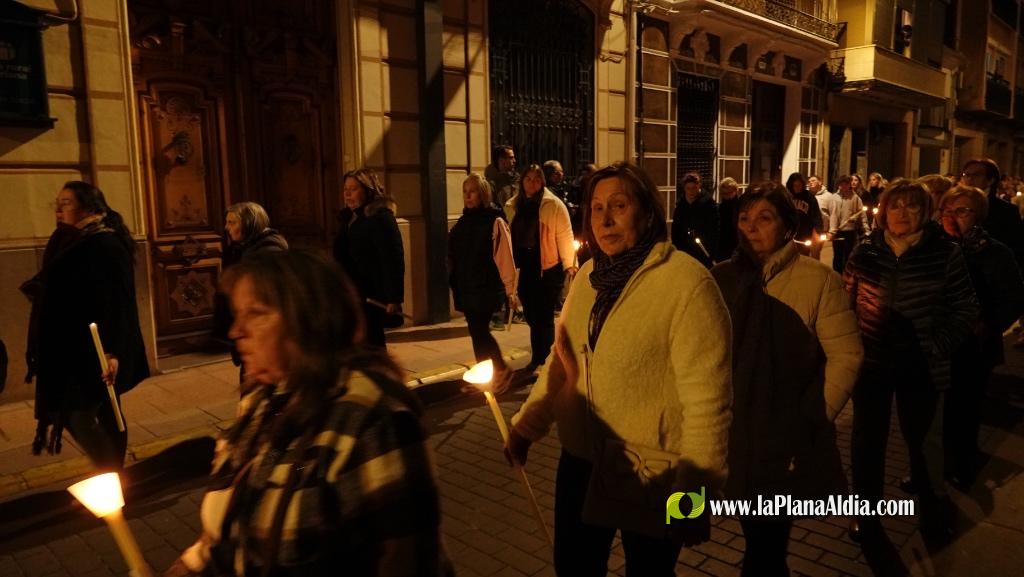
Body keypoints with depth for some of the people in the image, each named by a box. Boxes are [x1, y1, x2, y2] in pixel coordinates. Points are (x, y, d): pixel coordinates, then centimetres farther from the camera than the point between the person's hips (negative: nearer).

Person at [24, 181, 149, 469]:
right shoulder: (70, 242, 12)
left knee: (80, 416, -7)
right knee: (101, 415, 14)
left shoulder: (106, 246, -16)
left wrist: (112, 351, -26)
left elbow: (117, 302, -22)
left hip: (95, 350, -9)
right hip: (74, 348, 9)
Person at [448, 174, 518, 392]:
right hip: (465, 288, 6)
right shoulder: (463, 221, 13)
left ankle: (502, 370, 10)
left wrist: (510, 288, -15)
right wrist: (453, 281, 9)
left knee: (479, 330, -9)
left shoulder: (495, 221, -8)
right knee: (477, 331, 11)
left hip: (486, 288, -6)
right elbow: (452, 255, 15)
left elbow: (504, 257, -13)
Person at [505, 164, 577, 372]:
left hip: (548, 267, -4)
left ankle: (541, 360, 12)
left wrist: (570, 264, -10)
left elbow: (565, 235, -7)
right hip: (524, 267, 5)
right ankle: (539, 356, 27)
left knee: (544, 316, 0)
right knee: (531, 315, 10)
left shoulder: (553, 204, -5)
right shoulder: (512, 205, 9)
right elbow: (509, 235, 14)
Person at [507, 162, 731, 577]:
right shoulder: (589, 275, 3)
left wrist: (696, 494, -17)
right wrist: (526, 425, 6)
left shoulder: (687, 282, -19)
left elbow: (707, 400, -20)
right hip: (581, 461, 6)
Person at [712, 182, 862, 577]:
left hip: (788, 441, -3)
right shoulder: (722, 278, 2)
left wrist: (812, 420, -8)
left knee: (766, 544, 5)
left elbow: (846, 356, -8)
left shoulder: (819, 280, -8)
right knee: (760, 539, 17)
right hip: (734, 437, 3)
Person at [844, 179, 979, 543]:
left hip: (921, 366, -1)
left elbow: (966, 308, -1)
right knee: (868, 438, 11)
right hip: (871, 362, 1)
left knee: (921, 439, 14)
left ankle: (932, 510, 39)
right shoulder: (865, 252, -1)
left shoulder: (945, 253, -5)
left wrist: (938, 346, -11)